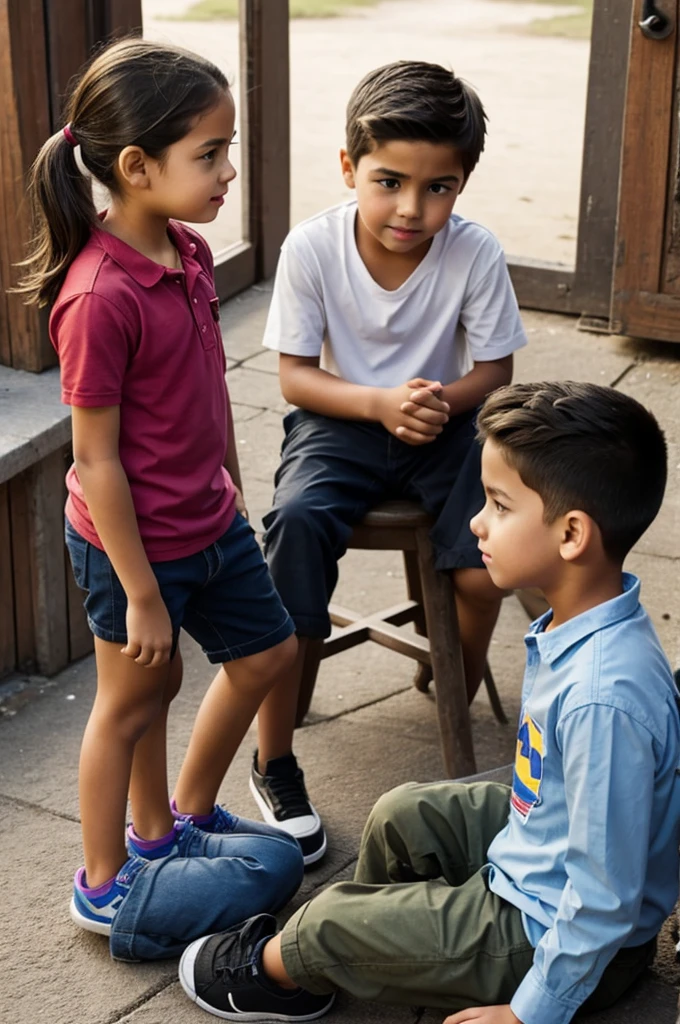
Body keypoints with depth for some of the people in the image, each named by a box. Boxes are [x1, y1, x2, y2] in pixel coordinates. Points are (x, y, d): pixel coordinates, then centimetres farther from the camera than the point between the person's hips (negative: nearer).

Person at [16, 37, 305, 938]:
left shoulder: (189, 252, -2)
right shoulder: (102, 296, -29)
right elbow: (95, 462, -24)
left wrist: (232, 489, 17)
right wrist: (140, 593, -18)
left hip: (208, 519, 9)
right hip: (135, 539, -8)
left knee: (266, 651, 20)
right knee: (136, 696, 8)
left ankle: (179, 819, 41)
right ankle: (103, 885, 31)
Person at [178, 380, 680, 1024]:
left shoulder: (603, 699, -38)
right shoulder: (578, 621, -9)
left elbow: (604, 900, -31)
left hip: (545, 935, -8)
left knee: (329, 924, 2)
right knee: (402, 814, 21)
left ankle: (271, 971, 36)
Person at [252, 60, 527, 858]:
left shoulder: (475, 254, -15)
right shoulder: (312, 247, -16)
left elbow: (494, 369, -4)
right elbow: (295, 374, -9)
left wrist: (445, 399, -25)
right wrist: (380, 403, -25)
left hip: (441, 424, 1)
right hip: (340, 422, -1)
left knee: (486, 570, -22)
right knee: (297, 522, -30)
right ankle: (274, 757, -14)